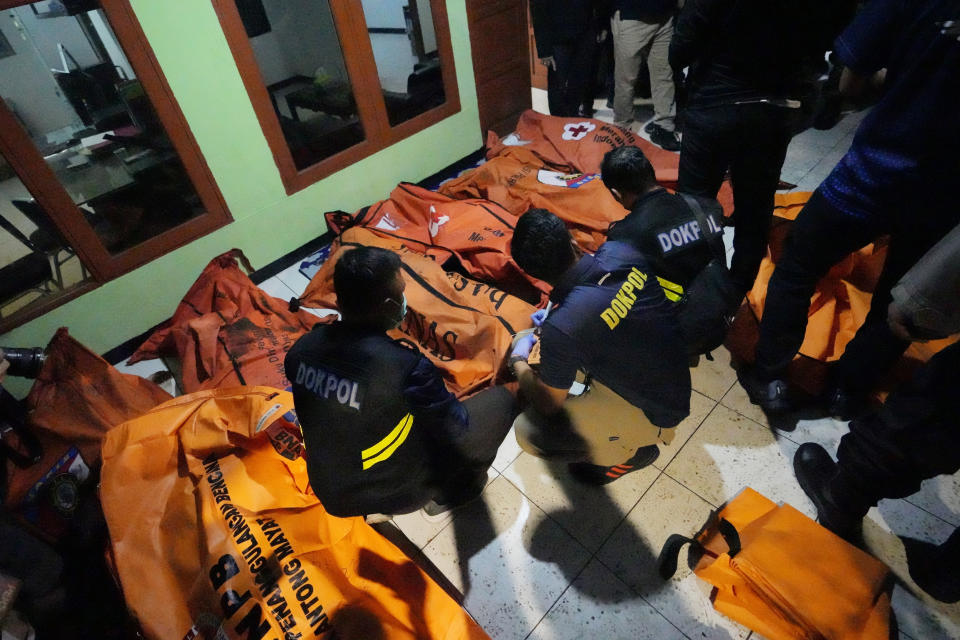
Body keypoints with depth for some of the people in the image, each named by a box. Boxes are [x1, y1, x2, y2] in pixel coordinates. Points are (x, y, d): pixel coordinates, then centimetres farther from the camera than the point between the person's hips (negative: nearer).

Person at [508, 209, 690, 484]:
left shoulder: (562, 327, -35)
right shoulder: (619, 251, -16)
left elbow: (548, 405, -15)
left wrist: (518, 361, 1)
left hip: (652, 412, -7)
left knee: (530, 431, -8)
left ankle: (630, 452, 11)